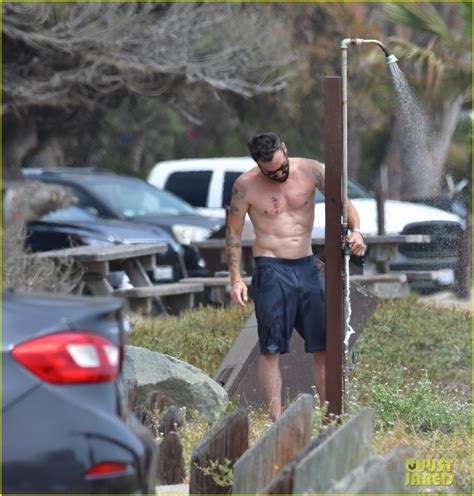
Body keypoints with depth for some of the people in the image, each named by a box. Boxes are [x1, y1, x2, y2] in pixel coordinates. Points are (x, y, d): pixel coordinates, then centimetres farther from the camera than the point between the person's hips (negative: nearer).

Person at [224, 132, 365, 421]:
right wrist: (236, 280, -4)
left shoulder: (310, 170, -1)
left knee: (323, 346, 3)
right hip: (271, 270, -3)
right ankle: (276, 421, -5)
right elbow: (233, 232, 2)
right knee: (271, 349, -6)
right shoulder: (246, 186, -5)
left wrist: (356, 230, -22)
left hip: (307, 267, 3)